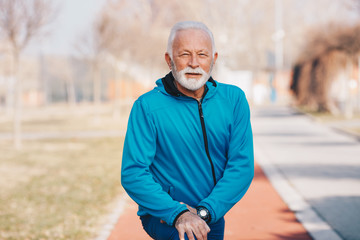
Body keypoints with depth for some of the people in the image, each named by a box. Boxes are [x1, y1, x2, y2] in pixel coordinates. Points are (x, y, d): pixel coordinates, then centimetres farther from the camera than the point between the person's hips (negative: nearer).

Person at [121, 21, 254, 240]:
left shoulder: (233, 99, -1)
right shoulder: (147, 107, -11)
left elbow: (242, 165, -7)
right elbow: (133, 174, -16)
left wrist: (204, 211, -19)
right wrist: (178, 213, -28)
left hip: (213, 216, 4)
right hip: (162, 216, -4)